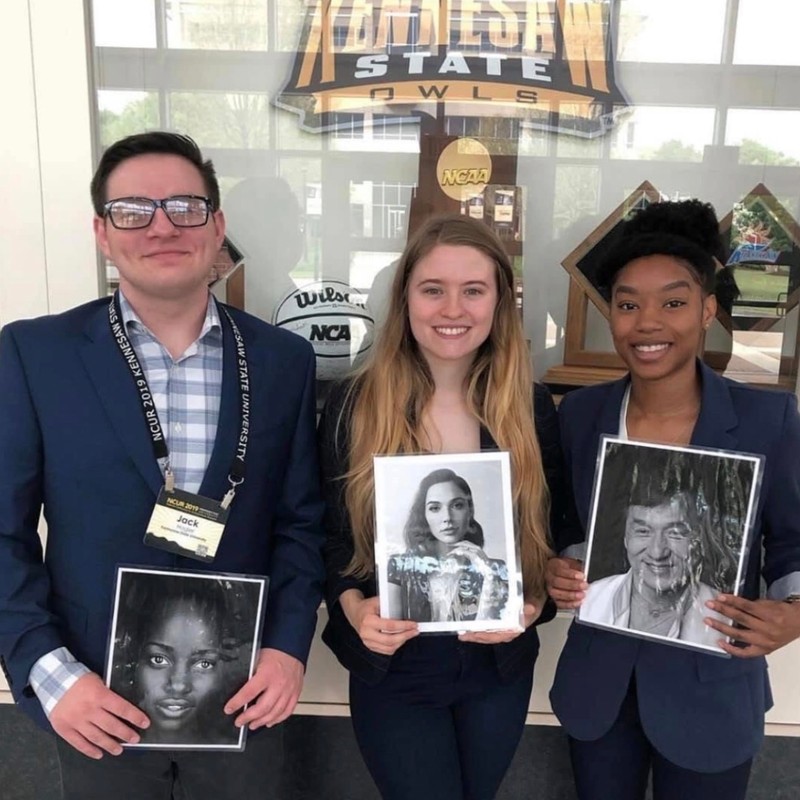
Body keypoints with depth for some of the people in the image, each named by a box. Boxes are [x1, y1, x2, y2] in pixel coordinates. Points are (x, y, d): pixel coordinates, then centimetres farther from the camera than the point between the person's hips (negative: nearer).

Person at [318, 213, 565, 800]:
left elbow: (554, 534, 1)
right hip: (393, 668, -2)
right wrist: (353, 606, -22)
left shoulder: (532, 408, -5)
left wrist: (534, 605, -17)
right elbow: (332, 535, -4)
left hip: (501, 666, 3)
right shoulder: (353, 406, -10)